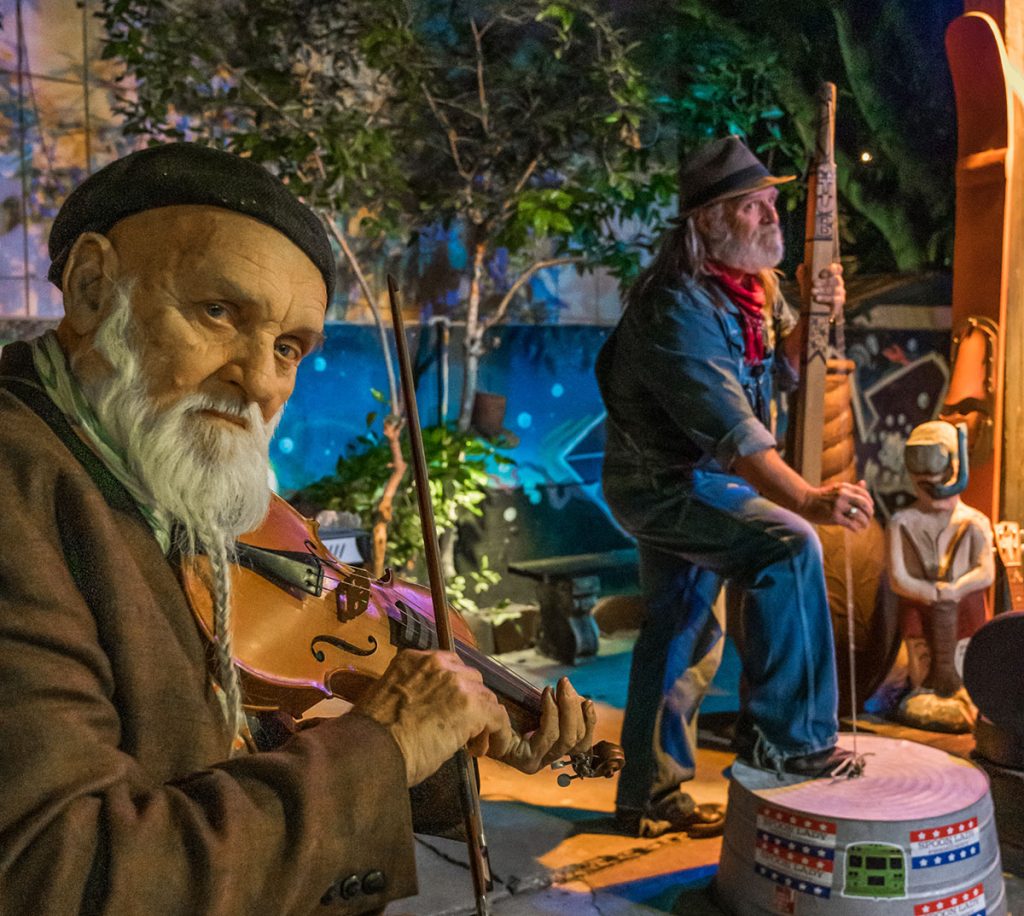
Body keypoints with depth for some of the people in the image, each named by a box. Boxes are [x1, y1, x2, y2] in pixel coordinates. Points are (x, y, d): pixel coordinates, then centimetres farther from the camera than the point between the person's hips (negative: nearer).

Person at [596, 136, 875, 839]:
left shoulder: (755, 282, 5)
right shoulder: (678, 306, -25)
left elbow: (781, 366, 18)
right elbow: (727, 425, -36)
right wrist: (805, 498, -46)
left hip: (694, 479, 10)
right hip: (662, 481, -10)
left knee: (685, 633, 13)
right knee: (786, 546, -27)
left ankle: (652, 797, 26)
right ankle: (785, 735, -15)